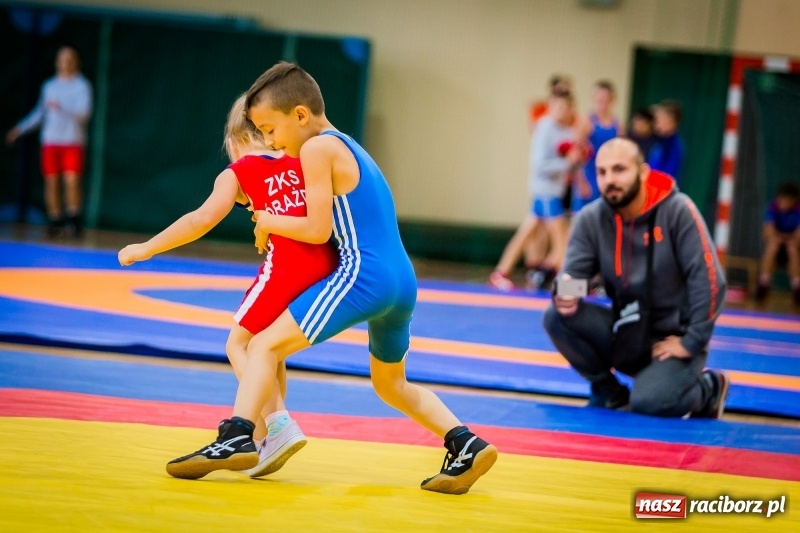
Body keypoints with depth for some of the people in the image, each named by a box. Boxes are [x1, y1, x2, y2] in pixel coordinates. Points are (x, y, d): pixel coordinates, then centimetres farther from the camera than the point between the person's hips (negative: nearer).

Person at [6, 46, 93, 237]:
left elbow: (84, 113, -13)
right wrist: (20, 129, 13)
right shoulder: (49, 86, 12)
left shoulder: (82, 86, -2)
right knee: (51, 182, 1)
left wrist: (61, 108, -27)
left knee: (72, 181, -12)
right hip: (51, 141, 4)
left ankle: (74, 219, 0)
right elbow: (40, 113, 20)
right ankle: (55, 221, 8)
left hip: (73, 142, -4)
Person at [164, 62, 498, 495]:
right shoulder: (350, 148, 24)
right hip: (404, 282, 9)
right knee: (391, 384, 27)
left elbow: (318, 230, -8)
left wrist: (268, 221, 7)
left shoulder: (317, 148, -4)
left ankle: (236, 438, -23)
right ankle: (467, 447, 17)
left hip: (362, 275, -9)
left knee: (265, 345, -8)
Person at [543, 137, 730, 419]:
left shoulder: (677, 211, -15)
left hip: (672, 338, -4)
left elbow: (708, 280, -18)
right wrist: (564, 294, -31)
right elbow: (572, 274, -6)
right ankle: (607, 390, 5)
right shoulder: (591, 219, -3)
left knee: (648, 403, -29)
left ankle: (708, 388, 5)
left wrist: (692, 343, -18)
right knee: (557, 317, -18)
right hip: (625, 333, 4)